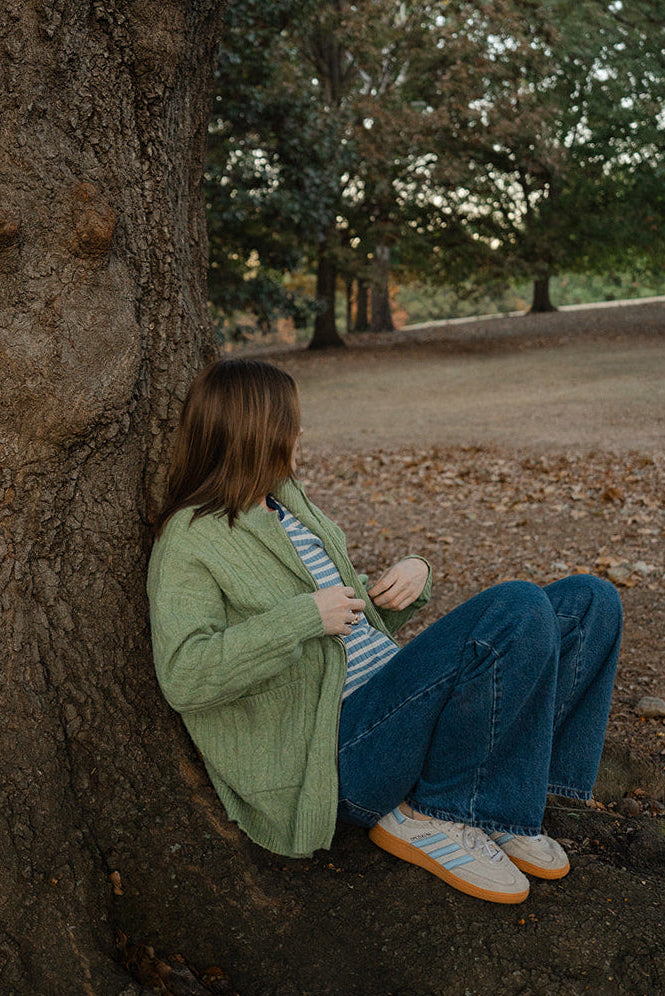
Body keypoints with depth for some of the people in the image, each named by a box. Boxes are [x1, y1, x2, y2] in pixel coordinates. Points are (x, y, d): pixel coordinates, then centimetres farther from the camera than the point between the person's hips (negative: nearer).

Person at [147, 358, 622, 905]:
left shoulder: (290, 503, 20)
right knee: (520, 609, -27)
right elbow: (183, 677, -20)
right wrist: (307, 615, -20)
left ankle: (498, 804, -4)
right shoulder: (192, 539, -5)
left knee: (590, 600, 0)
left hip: (394, 692, 9)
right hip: (339, 752, -9)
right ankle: (432, 817, -10)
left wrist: (415, 572, 4)